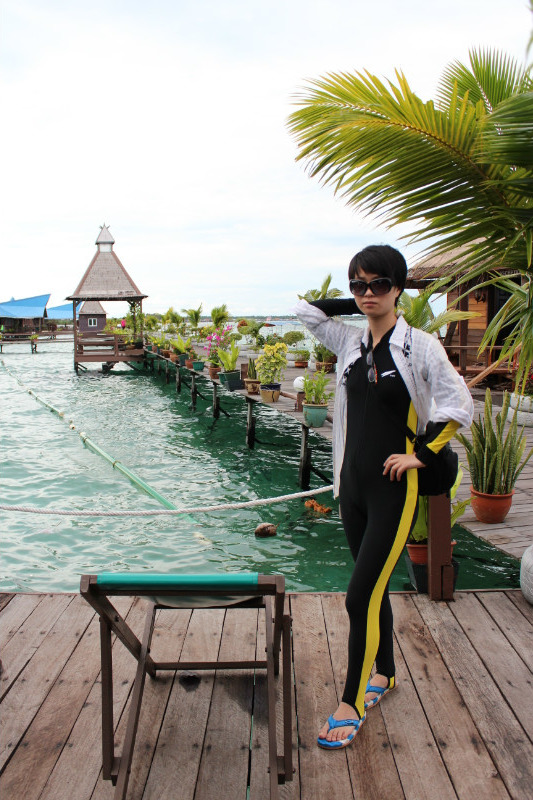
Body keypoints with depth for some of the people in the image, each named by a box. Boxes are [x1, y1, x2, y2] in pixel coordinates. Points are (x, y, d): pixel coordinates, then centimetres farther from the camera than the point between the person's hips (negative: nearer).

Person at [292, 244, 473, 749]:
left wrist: (421, 454, -11)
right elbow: (304, 309, 12)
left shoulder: (419, 346, -8)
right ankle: (384, 673, 39)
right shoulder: (350, 342, 6)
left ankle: (351, 704, 10)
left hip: (394, 488, -5)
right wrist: (357, 306, 7)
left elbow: (459, 406, -9)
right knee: (374, 586, 19)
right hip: (353, 482, 6)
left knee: (361, 597, -6)